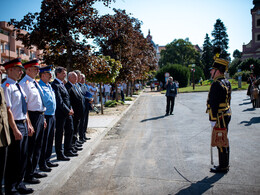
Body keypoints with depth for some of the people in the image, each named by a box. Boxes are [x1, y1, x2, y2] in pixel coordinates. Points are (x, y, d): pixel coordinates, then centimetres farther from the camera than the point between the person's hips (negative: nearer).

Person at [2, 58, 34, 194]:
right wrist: (15, 130, -20)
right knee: (13, 158, 2)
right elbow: (8, 110, -19)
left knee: (23, 157, 16)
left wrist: (28, 124, 15)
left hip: (24, 124, 9)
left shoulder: (18, 86, 14)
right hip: (15, 126, -9)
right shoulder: (7, 86, -14)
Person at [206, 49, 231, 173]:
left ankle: (223, 167, 11)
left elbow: (214, 104, -23)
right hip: (226, 115, 10)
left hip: (219, 118, -10)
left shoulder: (217, 84, -20)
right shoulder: (226, 82, 12)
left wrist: (213, 120, -19)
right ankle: (225, 165, 29)